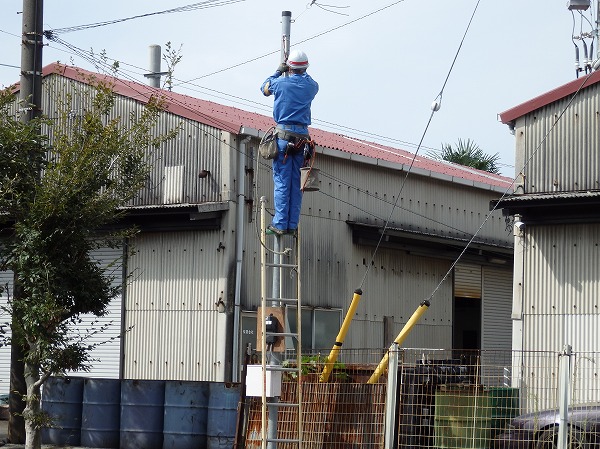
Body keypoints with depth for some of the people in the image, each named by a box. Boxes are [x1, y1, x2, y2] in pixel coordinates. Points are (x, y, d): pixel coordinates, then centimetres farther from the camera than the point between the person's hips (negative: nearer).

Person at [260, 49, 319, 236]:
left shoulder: (281, 83, -3)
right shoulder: (311, 86, 4)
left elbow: (264, 88, 19)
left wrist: (279, 71, 28)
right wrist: (302, 72, 39)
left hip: (283, 134, -3)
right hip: (302, 136, 3)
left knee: (282, 181, -4)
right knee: (296, 183, 6)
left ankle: (280, 224, -8)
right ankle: (292, 225, 5)